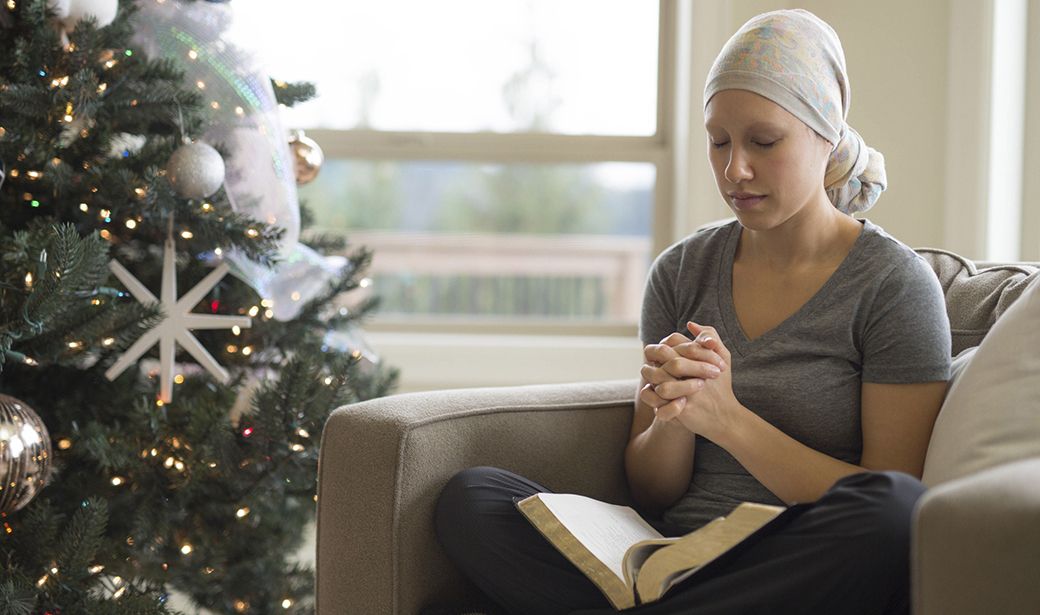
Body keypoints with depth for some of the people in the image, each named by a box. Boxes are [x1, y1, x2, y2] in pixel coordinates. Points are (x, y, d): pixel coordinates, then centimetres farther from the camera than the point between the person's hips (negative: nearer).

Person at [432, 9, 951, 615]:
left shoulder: (894, 284, -1)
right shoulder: (683, 271, 13)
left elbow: (884, 516, -7)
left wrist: (728, 419, -15)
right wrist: (674, 417, -9)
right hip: (670, 557, 3)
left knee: (893, 503, -38)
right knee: (469, 496, -16)